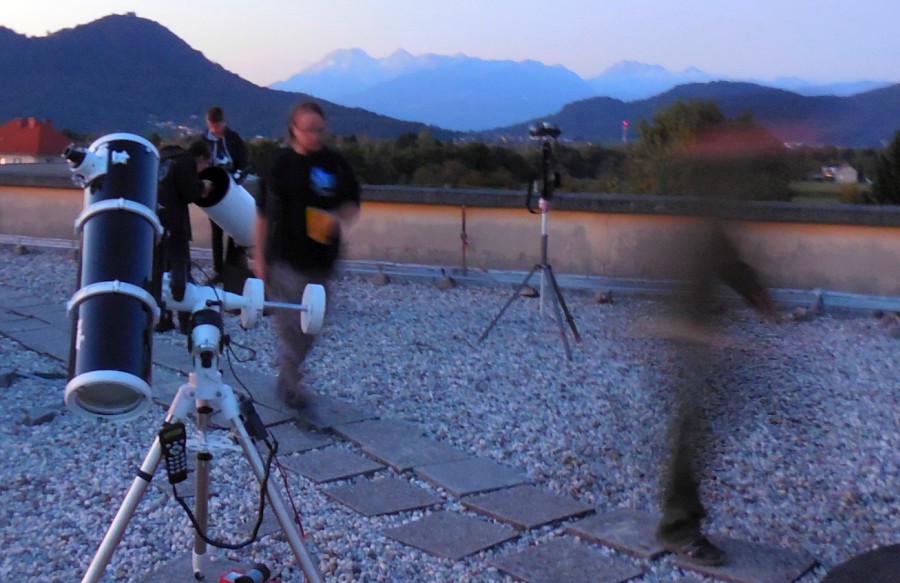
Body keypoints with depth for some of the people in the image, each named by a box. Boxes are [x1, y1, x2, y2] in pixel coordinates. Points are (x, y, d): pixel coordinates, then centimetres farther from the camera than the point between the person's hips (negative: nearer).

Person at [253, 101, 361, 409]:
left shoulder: (335, 164, 1)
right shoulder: (280, 164, -2)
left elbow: (352, 205, 6)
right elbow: (263, 213, 3)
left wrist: (338, 219, -17)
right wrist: (259, 256, 1)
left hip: (320, 260, 3)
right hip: (284, 260, -3)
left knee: (309, 328, 13)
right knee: (291, 325, -5)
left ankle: (287, 379, 32)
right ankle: (291, 385, 9)